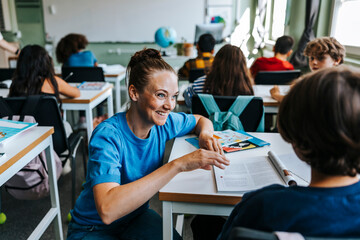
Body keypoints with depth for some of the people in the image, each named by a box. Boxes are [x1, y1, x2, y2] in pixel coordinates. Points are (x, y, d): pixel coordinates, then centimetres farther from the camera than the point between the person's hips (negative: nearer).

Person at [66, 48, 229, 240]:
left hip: (137, 215, 4)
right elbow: (107, 210, -40)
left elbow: (201, 120, 10)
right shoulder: (108, 135, -27)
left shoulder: (164, 123, -11)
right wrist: (178, 164, -42)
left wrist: (205, 134, -15)